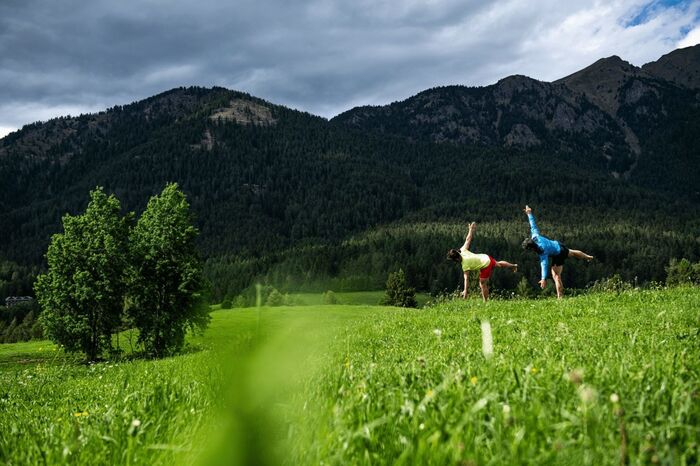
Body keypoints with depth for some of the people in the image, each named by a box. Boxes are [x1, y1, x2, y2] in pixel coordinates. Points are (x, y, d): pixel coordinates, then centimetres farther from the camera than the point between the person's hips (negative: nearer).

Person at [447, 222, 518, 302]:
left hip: (485, 266, -9)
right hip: (486, 258, 9)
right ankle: (513, 266, 64)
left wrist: (465, 291, -35)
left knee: (483, 284, 1)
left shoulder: (465, 265, -28)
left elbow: (466, 278, -32)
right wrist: (471, 229, 9)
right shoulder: (463, 250, -12)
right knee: (498, 264, 37)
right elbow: (468, 239, -3)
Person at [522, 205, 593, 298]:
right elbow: (533, 225, -14)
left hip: (558, 255, -9)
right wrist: (529, 213, -3)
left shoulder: (542, 251, -42)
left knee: (556, 275, -6)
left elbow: (544, 264, -50)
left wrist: (544, 279, -58)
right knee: (572, 253, 36)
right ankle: (588, 257, 66)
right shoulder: (535, 236, -25)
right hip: (558, 245, 9)